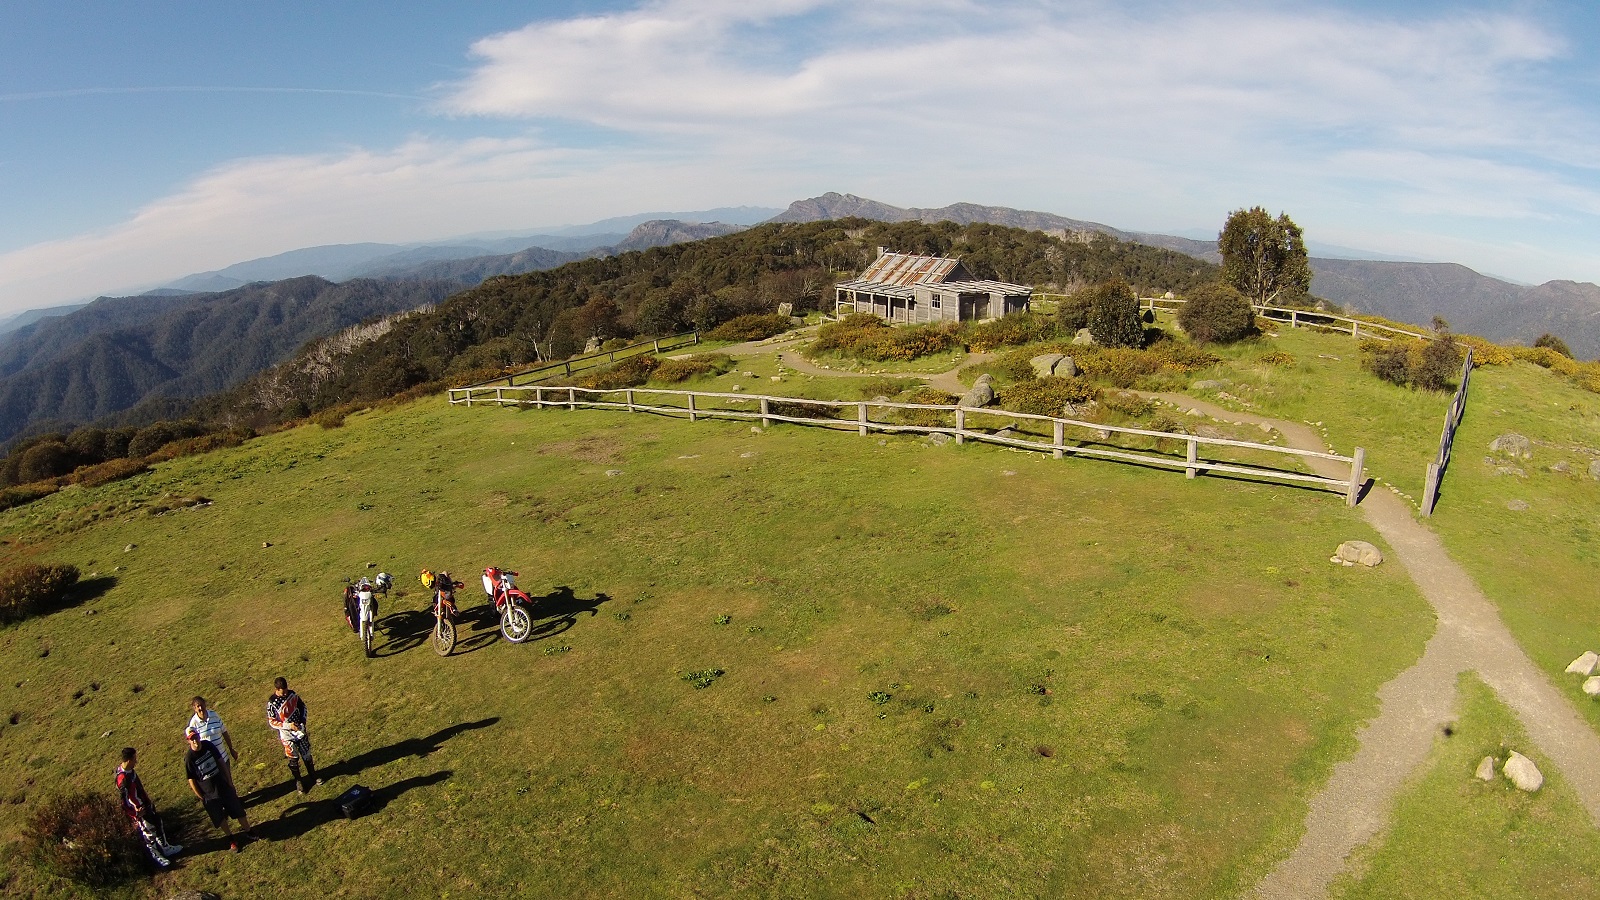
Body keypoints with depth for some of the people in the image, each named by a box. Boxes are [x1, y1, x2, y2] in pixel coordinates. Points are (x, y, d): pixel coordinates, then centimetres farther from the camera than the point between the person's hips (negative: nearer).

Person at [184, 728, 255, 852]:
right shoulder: (189, 758, -20)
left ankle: (248, 832, 33)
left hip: (223, 785, 3)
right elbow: (191, 781, -12)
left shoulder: (208, 745, -10)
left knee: (239, 810, 13)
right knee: (220, 818, 11)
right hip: (209, 793, -3)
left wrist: (230, 781, 5)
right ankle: (231, 839, 34)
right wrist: (201, 797, -8)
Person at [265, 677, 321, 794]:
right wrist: (288, 726, -24)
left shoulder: (292, 695, -6)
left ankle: (313, 776, 32)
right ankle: (298, 781, 28)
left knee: (307, 755, 14)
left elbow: (302, 707, 8)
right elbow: (271, 722, -14)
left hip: (300, 731, 4)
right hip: (287, 735, -3)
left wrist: (303, 721, -6)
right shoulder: (272, 702, -18)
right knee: (293, 759, 8)